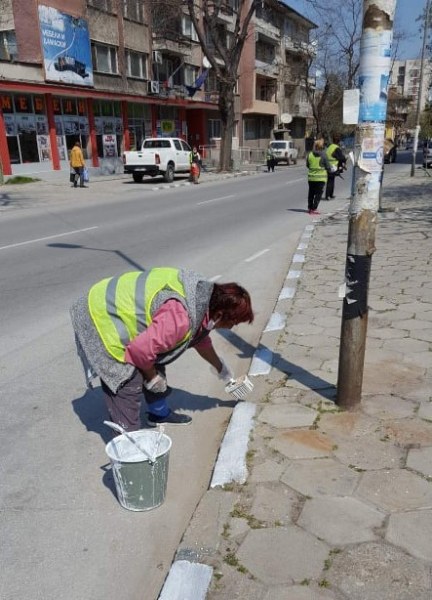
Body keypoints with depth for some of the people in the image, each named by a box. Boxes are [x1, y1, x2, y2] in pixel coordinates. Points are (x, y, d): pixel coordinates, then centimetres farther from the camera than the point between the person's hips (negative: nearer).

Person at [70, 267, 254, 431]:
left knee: (154, 365, 19)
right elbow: (141, 349, -31)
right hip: (103, 319, -10)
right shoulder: (180, 319, -33)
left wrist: (221, 368, 30)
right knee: (128, 382, -12)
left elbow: (200, 337, 18)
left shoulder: (202, 296, 0)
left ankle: (159, 413, 38)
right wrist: (152, 377, -10)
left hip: (117, 306, 10)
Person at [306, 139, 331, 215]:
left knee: (311, 193, 16)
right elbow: (327, 166, -7)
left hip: (311, 177, 4)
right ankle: (314, 209, -2)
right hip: (321, 177, -4)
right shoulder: (323, 155, -13)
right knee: (318, 193, 3)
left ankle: (309, 208, 21)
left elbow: (307, 165, 8)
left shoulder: (310, 154, -3)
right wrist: (328, 170, 14)